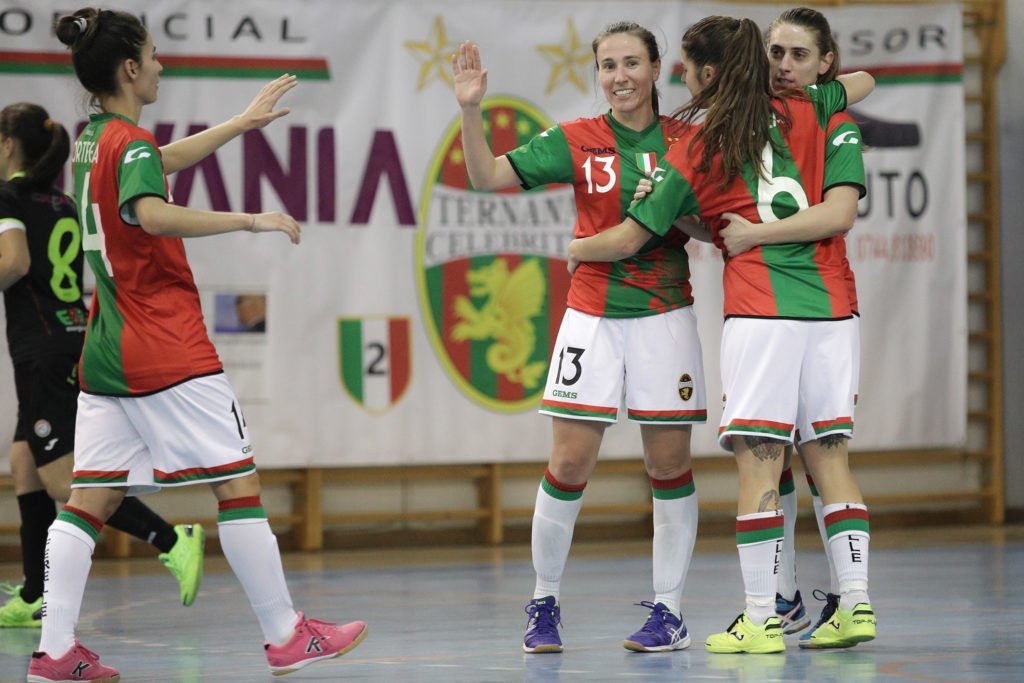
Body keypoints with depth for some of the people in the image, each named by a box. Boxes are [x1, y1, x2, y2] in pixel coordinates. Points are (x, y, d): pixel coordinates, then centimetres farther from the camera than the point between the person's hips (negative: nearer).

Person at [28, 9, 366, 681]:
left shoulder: (91, 139, 14)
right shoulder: (131, 145, -13)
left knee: (92, 495, 5)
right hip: (168, 348, -9)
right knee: (239, 481, -1)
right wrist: (250, 220, -28)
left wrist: (244, 121, 36)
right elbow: (152, 215, -33)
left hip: (107, 349, 9)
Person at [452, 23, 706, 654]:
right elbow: (489, 177, -3)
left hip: (665, 317, 0)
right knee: (570, 462, -3)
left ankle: (670, 613, 10)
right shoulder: (577, 141, 2)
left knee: (670, 462, 1)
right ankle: (545, 606, 11)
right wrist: (471, 109, -17)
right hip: (593, 314, 0)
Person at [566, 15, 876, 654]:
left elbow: (628, 239, 6)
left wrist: (576, 249, 26)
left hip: (760, 310, -5)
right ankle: (856, 602, 4)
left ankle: (762, 619, -6)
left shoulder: (693, 153, 0)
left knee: (759, 460, -4)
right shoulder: (803, 112, 11)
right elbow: (864, 83, 32)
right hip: (829, 307, 5)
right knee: (831, 455, 8)